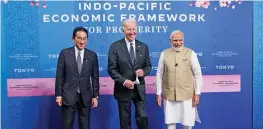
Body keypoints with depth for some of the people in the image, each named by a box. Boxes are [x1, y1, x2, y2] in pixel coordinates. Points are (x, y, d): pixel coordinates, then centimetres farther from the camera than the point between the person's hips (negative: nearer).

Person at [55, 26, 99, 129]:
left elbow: (95, 77, 4)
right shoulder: (65, 53, -2)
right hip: (68, 95, -1)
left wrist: (95, 96, 2)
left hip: (85, 96, 2)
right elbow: (59, 75, -1)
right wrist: (58, 94, -4)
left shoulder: (92, 55, 2)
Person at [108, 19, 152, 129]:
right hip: (123, 89, -2)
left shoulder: (143, 47, 4)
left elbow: (148, 66, 9)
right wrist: (124, 81, -20)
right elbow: (111, 69, -7)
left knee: (143, 118, 1)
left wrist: (143, 71, -15)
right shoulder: (115, 47, -6)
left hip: (139, 89, 2)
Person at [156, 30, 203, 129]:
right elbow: (159, 74, 3)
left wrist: (197, 93, -5)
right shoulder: (164, 54, 1)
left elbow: (198, 74, -1)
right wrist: (158, 93, 2)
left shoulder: (191, 53, -2)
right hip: (169, 95, 1)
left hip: (187, 95, -1)